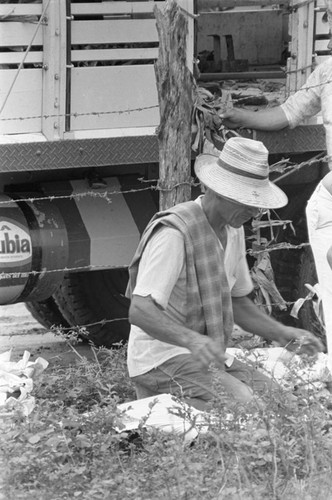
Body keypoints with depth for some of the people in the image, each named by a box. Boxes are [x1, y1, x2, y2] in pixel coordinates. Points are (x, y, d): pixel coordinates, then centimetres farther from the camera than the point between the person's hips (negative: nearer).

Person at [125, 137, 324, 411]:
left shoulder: (233, 229, 9)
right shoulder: (174, 233, -21)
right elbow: (140, 311, -30)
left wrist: (282, 333, 3)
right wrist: (193, 340, -47)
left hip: (209, 358, 9)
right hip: (164, 357, -9)